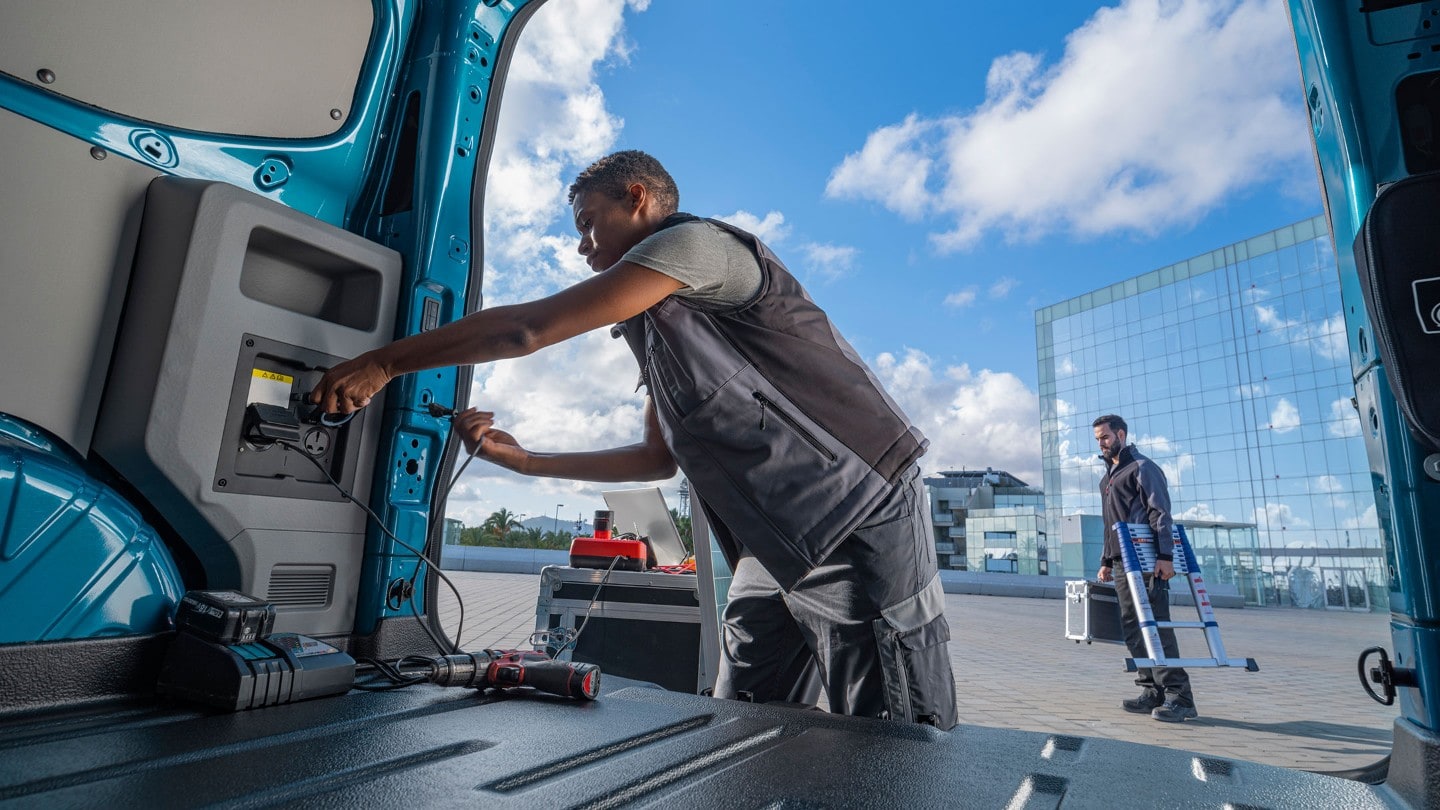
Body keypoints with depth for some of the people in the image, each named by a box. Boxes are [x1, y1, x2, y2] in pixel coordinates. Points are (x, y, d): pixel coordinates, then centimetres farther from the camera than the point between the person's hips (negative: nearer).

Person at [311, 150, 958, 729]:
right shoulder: (656, 327, 18)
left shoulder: (697, 241, -11)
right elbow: (660, 457, 19)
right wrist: (523, 459, 16)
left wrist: (383, 363, -7)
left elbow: (527, 328, -16)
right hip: (772, 549, 9)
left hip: (859, 527, -9)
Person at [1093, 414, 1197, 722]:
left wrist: (1165, 555, -20)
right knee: (1132, 628, 6)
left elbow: (1160, 514, -12)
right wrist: (1106, 562, 20)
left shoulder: (1142, 468, -2)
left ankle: (1179, 696, -8)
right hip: (1122, 564, 9)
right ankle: (1152, 692, 10)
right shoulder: (1107, 477, 23)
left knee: (1156, 625, -11)